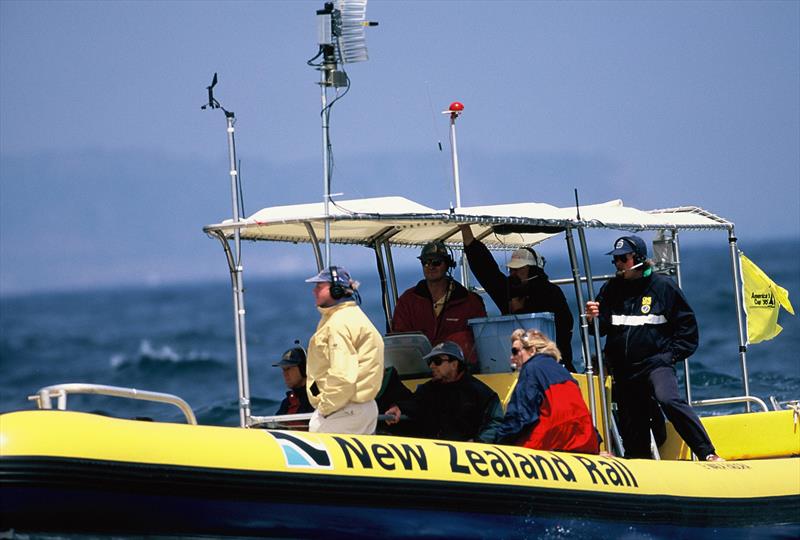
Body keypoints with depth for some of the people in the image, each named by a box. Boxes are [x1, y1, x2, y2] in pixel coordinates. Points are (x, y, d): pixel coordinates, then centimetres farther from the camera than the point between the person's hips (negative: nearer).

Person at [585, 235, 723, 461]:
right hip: (623, 370, 5)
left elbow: (687, 324, 5)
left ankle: (708, 454, -30)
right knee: (632, 431, 6)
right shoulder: (611, 289, 9)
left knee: (669, 400, -30)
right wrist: (593, 318, -11)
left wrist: (672, 354, -4)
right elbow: (601, 328, 11)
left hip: (656, 363, -5)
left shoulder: (663, 286, -1)